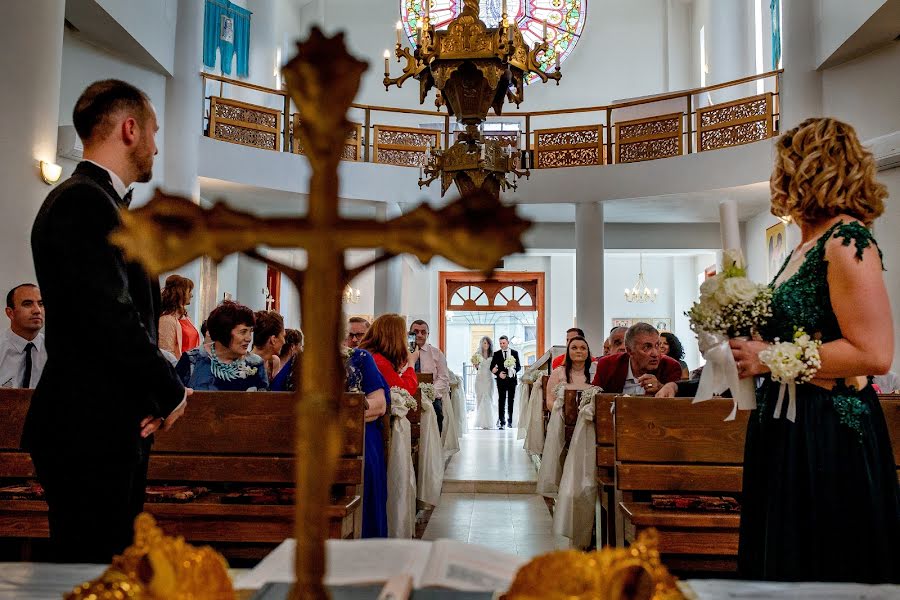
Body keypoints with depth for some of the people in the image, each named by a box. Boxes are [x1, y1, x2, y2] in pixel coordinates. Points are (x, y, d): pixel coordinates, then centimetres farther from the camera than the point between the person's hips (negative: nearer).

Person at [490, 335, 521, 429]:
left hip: (512, 379, 1)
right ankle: (502, 421, -1)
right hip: (501, 379, -1)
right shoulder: (497, 354, 3)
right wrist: (498, 373, -14)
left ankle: (509, 421, 15)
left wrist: (514, 370, -14)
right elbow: (492, 367, 3)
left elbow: (519, 366, 6)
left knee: (511, 401, 7)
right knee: (502, 401, -3)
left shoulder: (514, 353, 6)